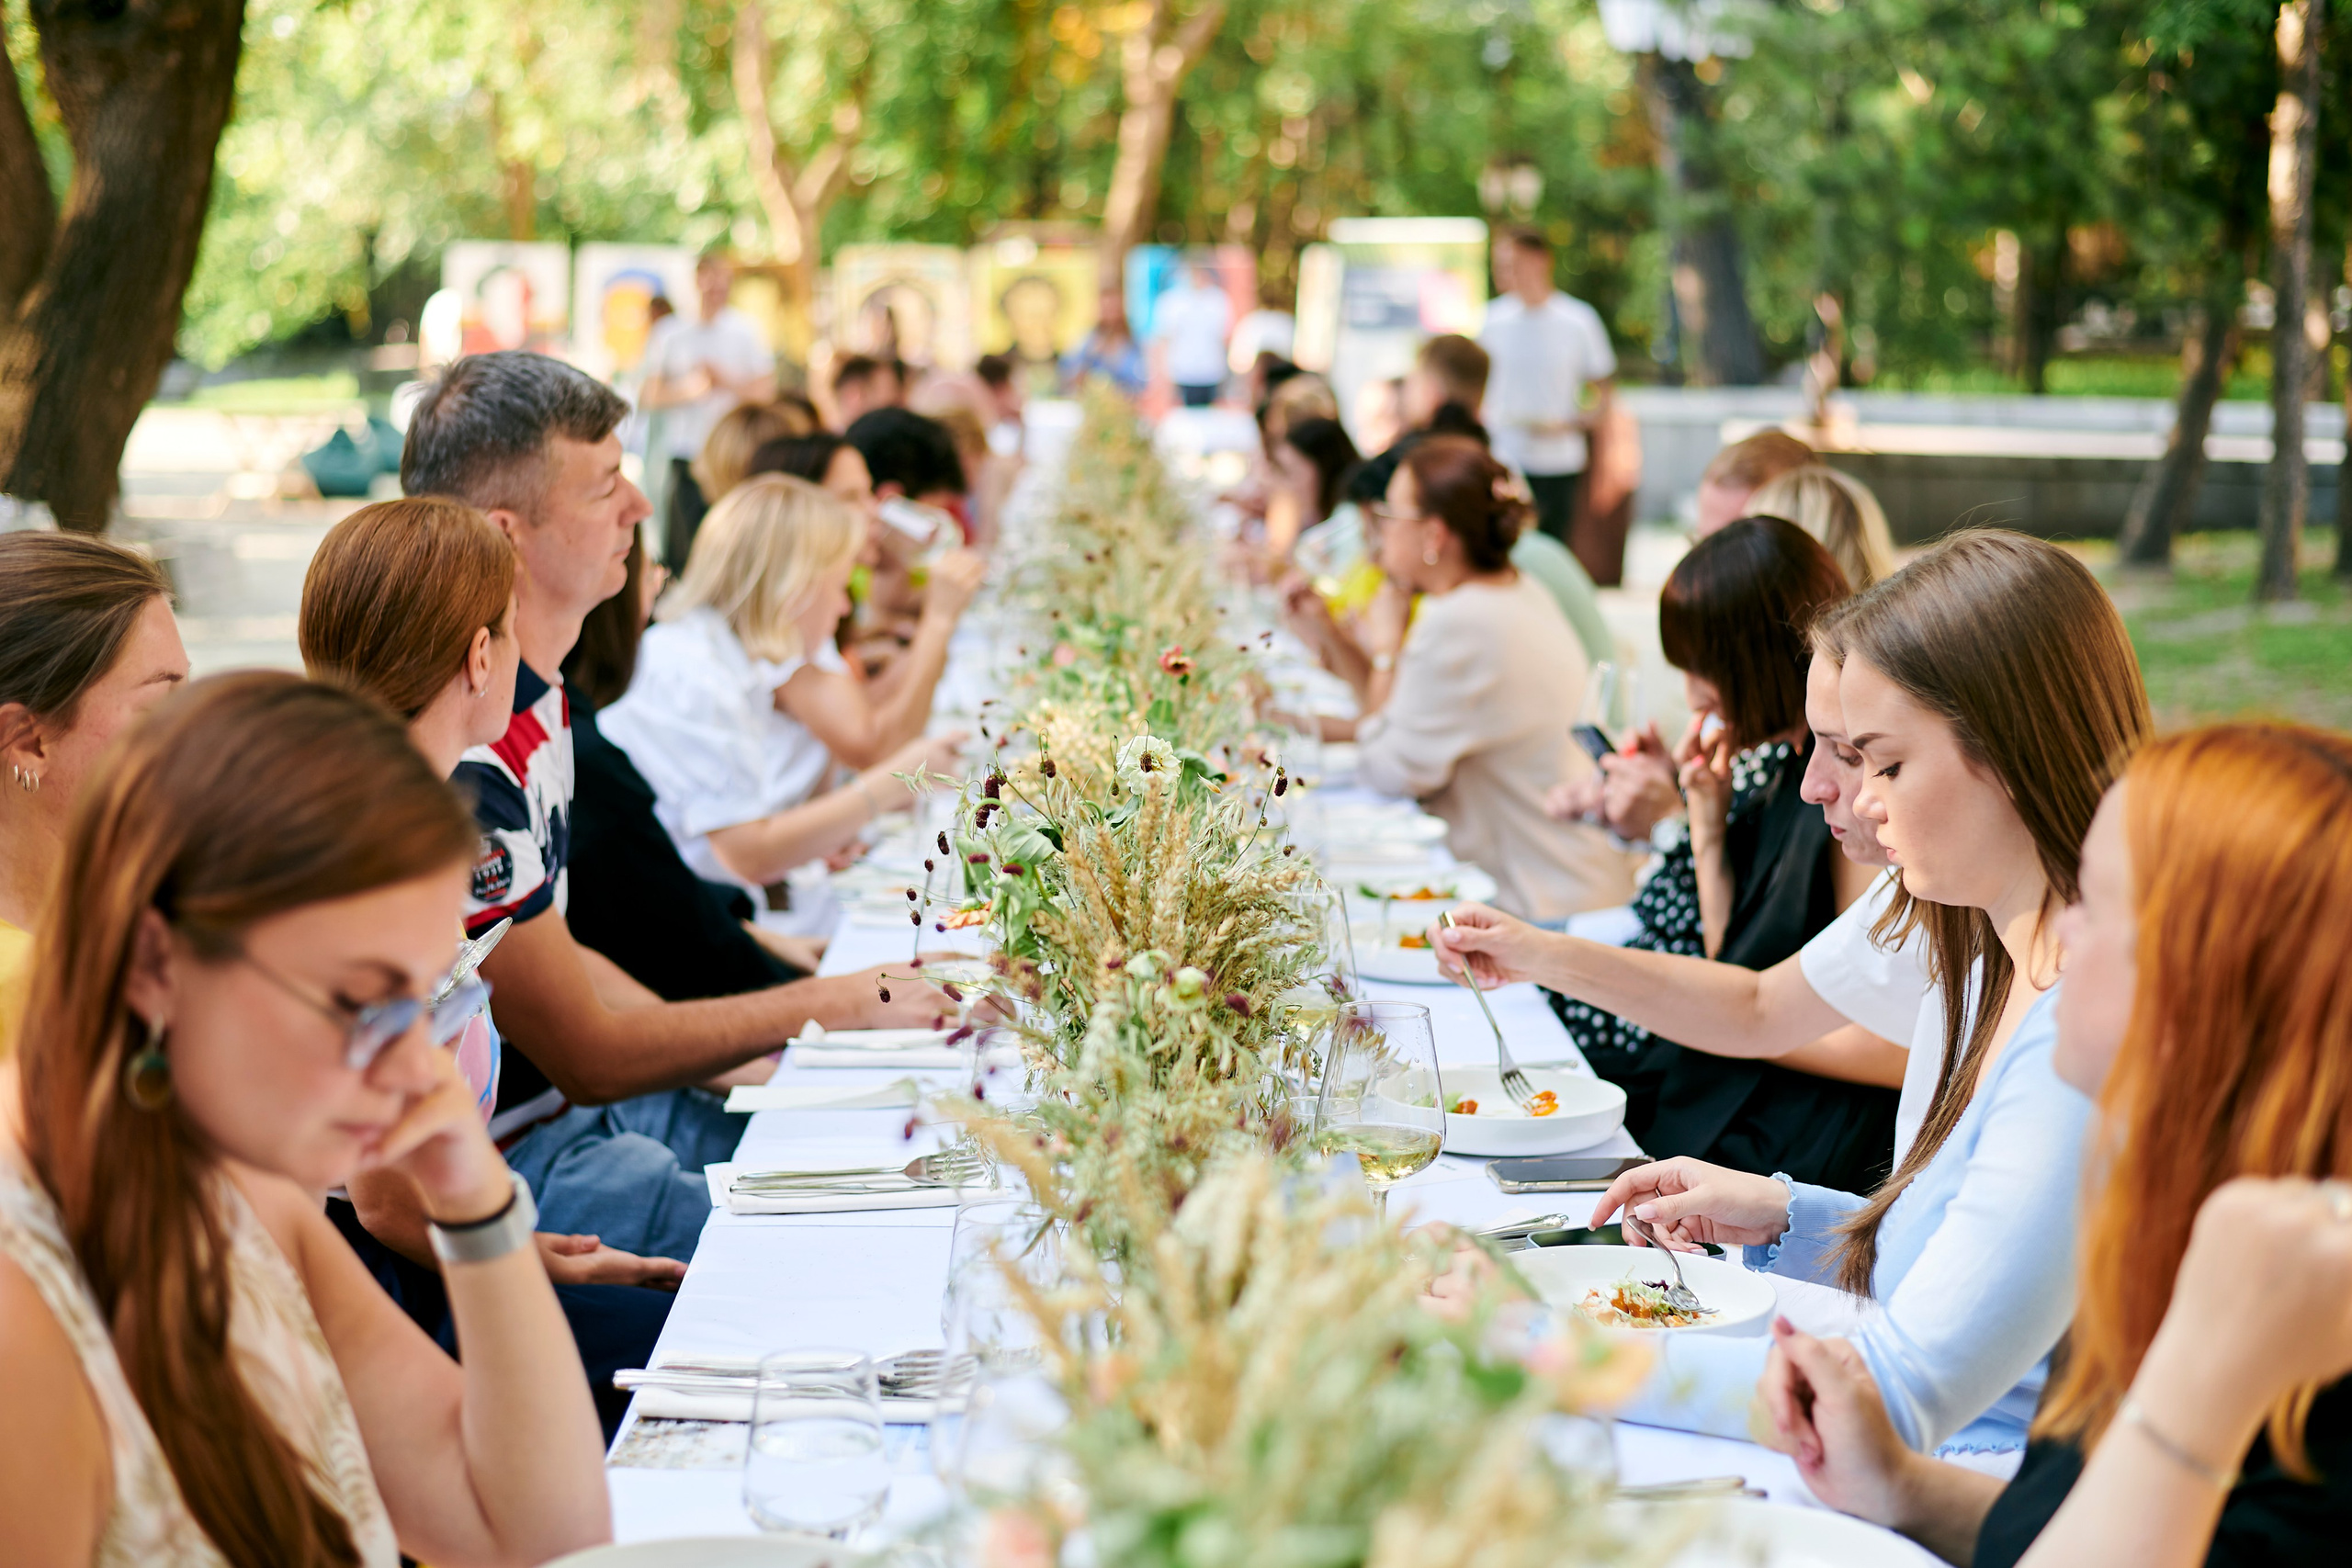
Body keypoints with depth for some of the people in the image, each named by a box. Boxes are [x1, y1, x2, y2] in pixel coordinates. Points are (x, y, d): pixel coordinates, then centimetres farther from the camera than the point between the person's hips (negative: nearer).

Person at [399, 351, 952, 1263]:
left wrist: (745, 1060, 6)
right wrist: (841, 1005, -9)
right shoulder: (456, 760, -25)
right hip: (498, 1168, -10)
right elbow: (586, 1053, -17)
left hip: (559, 1109, 10)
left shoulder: (534, 695, 7)